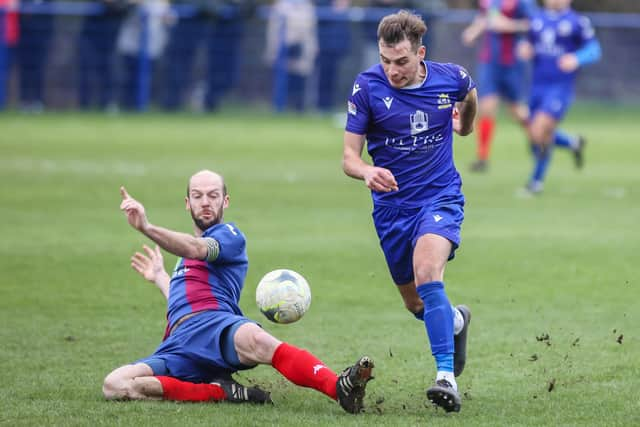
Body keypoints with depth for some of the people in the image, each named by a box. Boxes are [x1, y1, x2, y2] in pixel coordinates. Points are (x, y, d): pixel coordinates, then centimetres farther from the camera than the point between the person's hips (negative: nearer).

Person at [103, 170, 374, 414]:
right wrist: (159, 277, 57)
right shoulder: (188, 256, 39)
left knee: (255, 340, -44)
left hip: (216, 325, -6)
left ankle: (340, 388, -60)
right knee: (114, 386, -23)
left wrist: (146, 227, -25)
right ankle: (220, 392, -24)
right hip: (179, 343, 6)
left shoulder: (229, 235, 14)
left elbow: (196, 248, -9)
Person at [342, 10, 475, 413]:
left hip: (440, 197, -2)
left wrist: (465, 123, 29)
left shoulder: (451, 78, -11)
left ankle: (447, 378, -31)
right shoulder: (368, 86, -13)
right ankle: (457, 320, 50)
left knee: (427, 273, -29)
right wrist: (367, 172, -33)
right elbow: (349, 155, -13)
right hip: (392, 204, 2)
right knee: (416, 303, 13)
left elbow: (470, 94, 16)